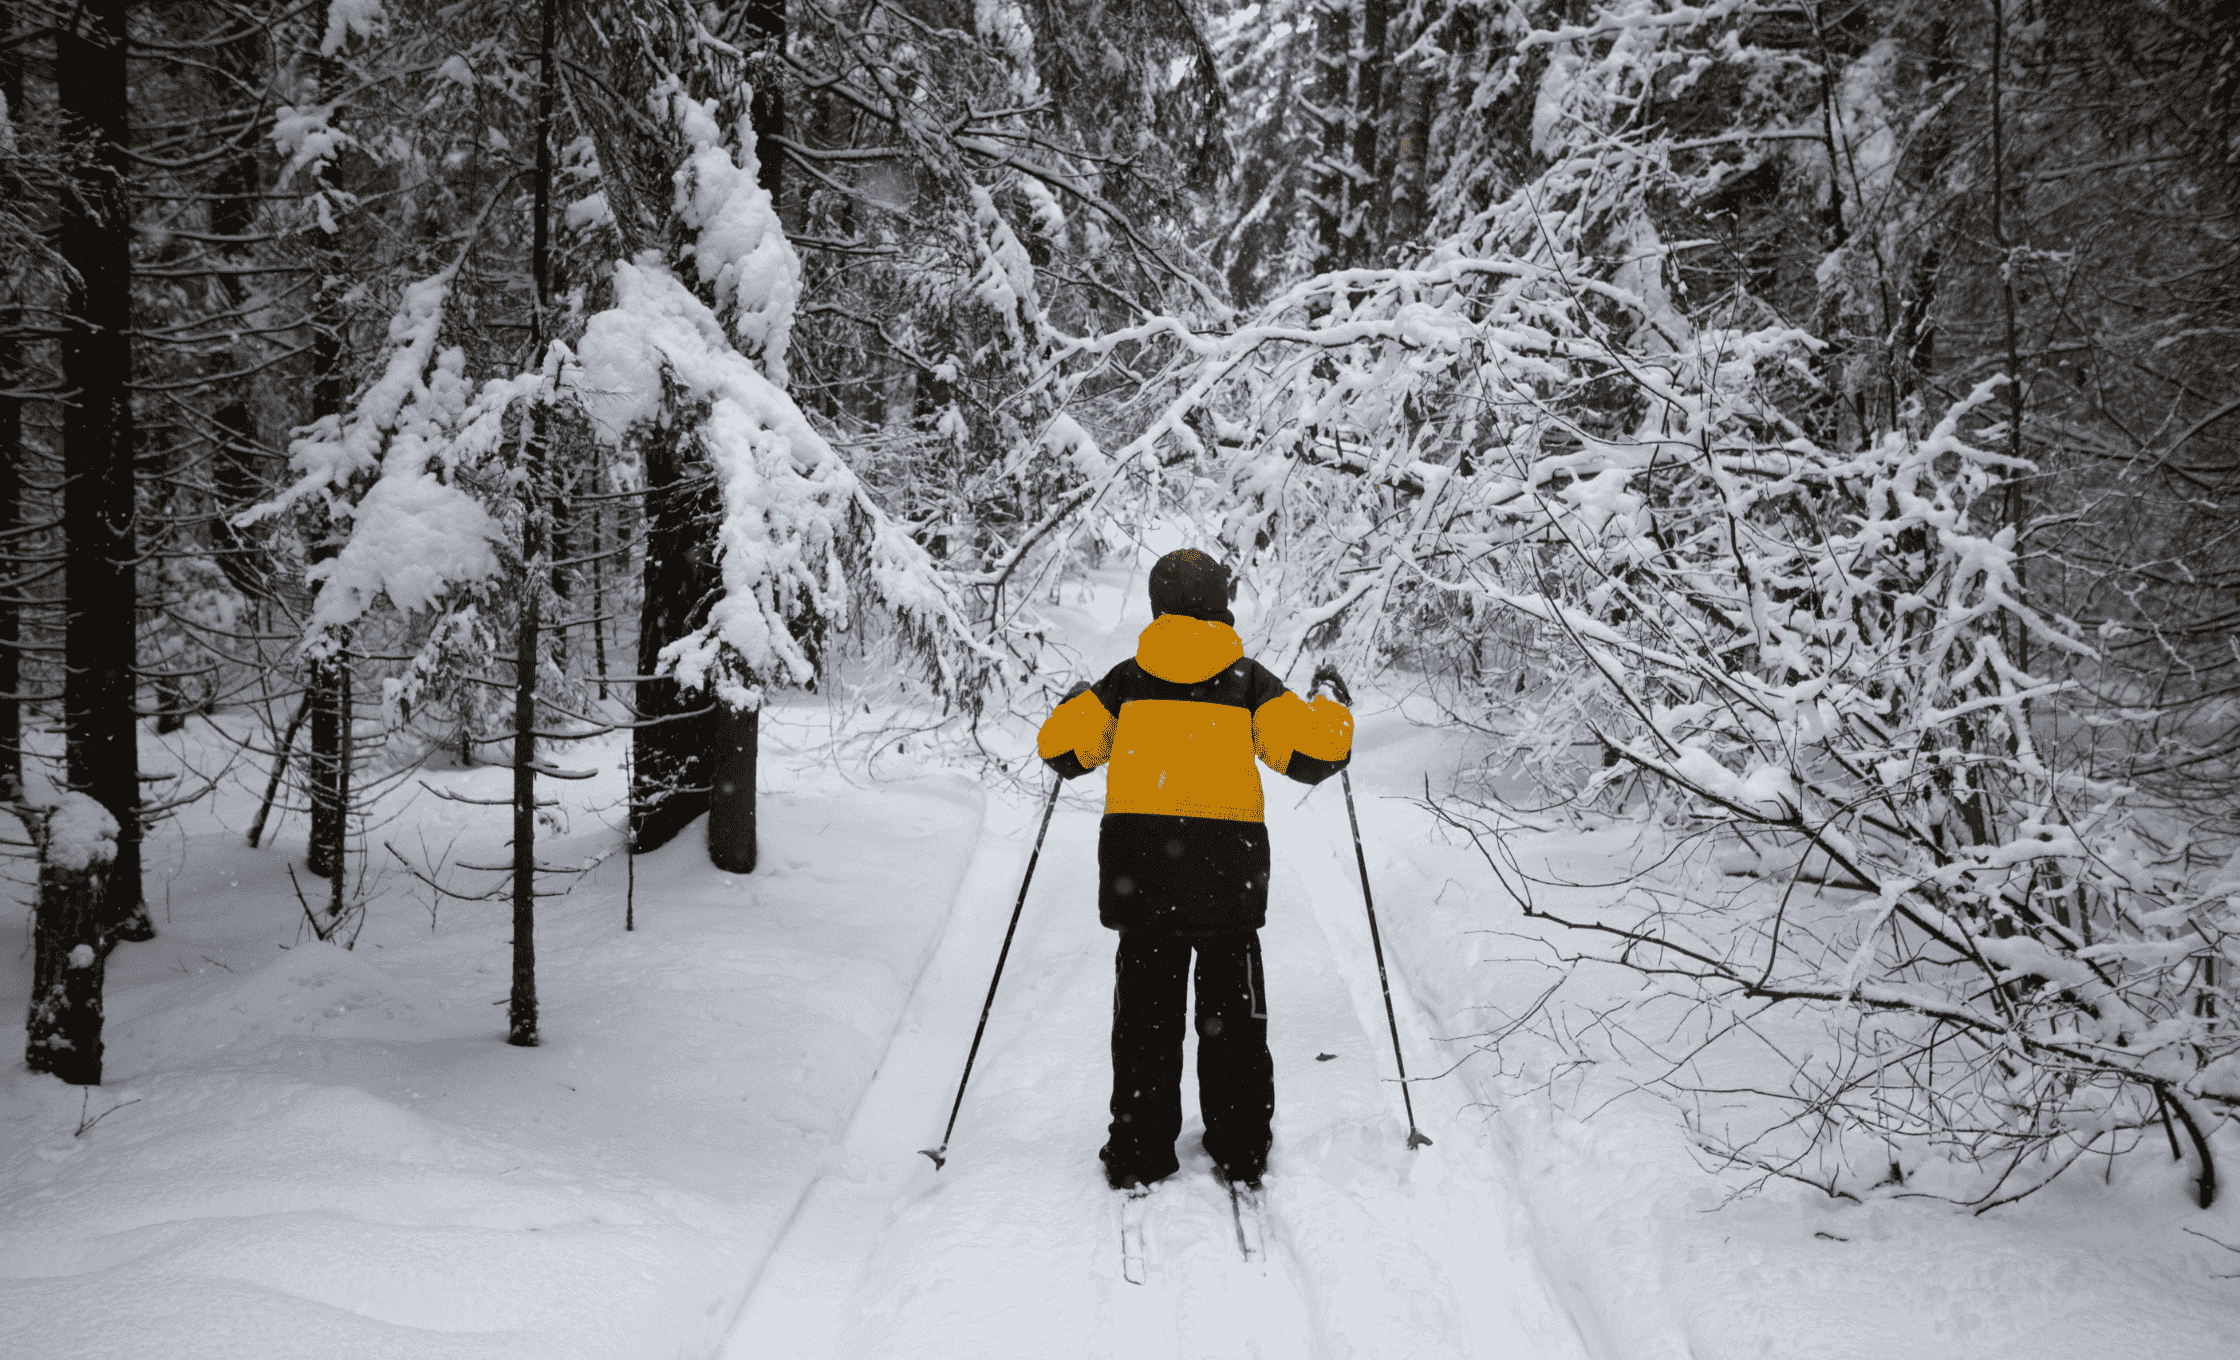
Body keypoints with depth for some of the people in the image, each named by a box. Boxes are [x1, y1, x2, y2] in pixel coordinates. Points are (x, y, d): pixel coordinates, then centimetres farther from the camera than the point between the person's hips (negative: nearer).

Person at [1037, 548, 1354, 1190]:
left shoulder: (1127, 679, 6)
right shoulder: (1248, 681, 3)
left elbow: (1061, 747, 6)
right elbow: (1307, 751, -5)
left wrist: (1078, 705, 27)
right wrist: (1335, 722, 16)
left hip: (1138, 858, 1)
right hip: (1227, 860, -1)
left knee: (1146, 1004, 9)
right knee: (1232, 1007, 12)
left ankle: (1140, 1150, 10)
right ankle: (1240, 1149, 17)